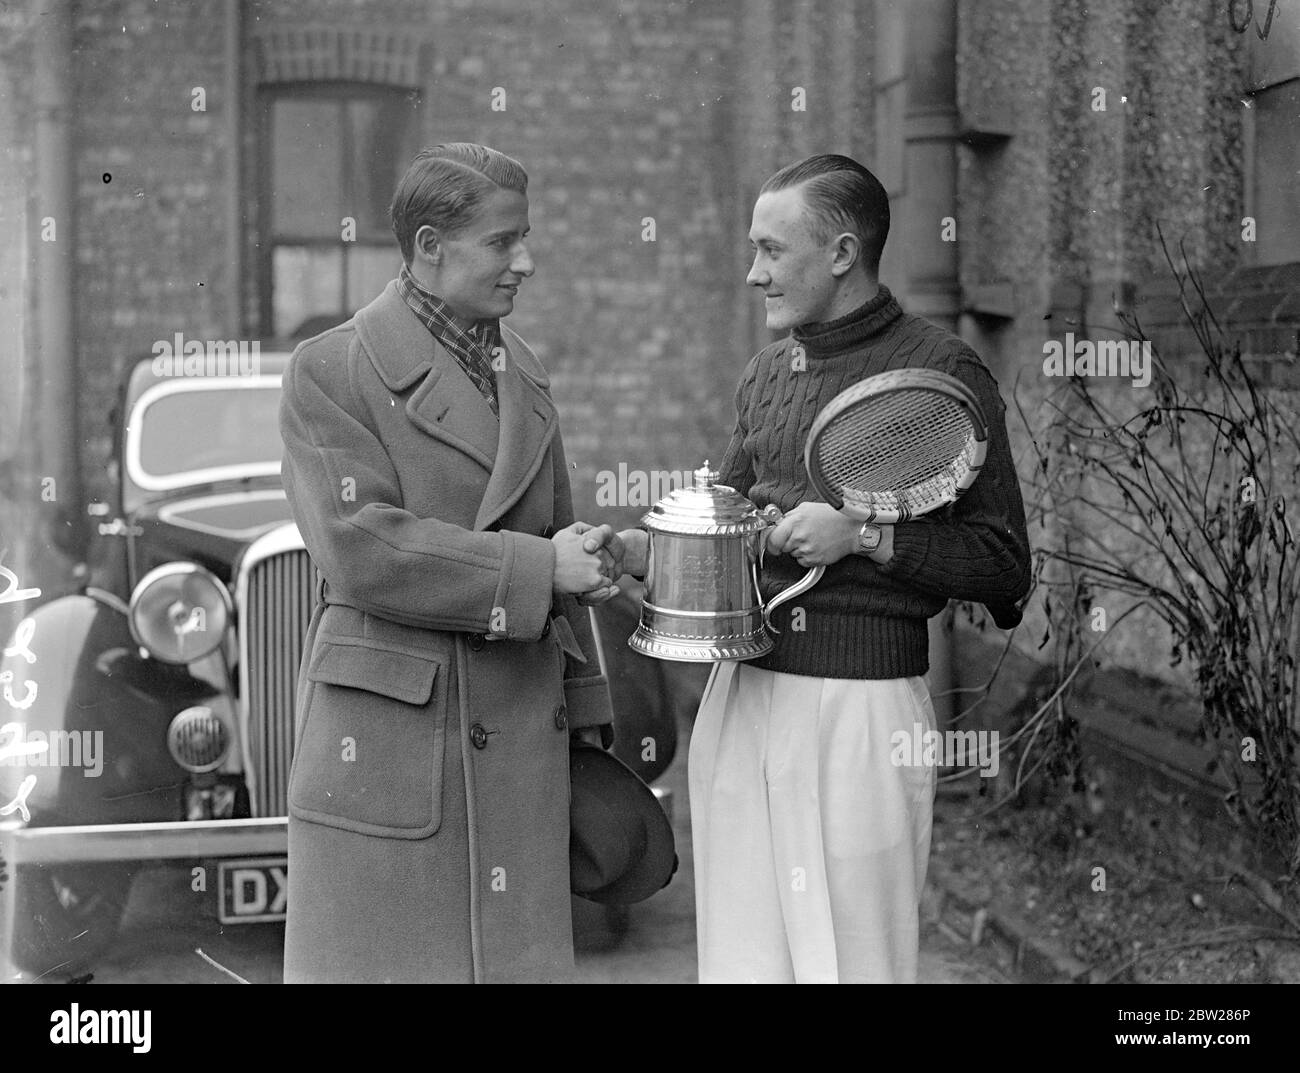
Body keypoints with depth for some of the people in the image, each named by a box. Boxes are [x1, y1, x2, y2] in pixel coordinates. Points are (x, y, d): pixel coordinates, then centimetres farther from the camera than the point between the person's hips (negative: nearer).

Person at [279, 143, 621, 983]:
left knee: (518, 955, 6)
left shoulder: (523, 370, 13)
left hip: (521, 736, 5)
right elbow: (360, 548, -16)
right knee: (374, 956, 3)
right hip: (386, 730, -5)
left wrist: (582, 713, 16)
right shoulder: (330, 372, -5)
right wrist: (535, 568, -15)